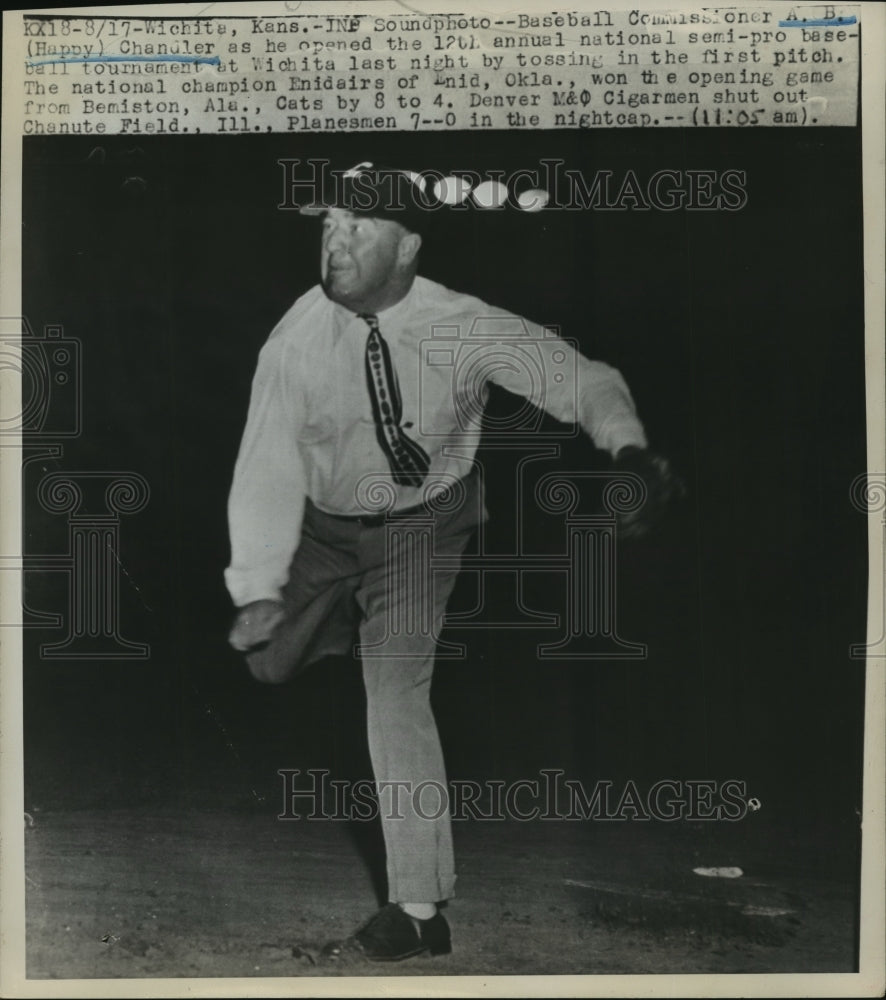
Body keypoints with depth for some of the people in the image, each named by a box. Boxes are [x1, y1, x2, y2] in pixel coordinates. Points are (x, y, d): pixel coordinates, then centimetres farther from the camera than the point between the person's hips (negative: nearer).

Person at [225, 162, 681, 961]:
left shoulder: (463, 329, -24)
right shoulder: (297, 341, -22)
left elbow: (574, 374, -23)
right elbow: (268, 467, -23)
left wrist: (630, 448, -44)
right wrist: (259, 590, -32)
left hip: (423, 525, -3)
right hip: (324, 526, 3)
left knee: (397, 694, -12)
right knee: (269, 662, 9)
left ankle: (422, 908, 1)